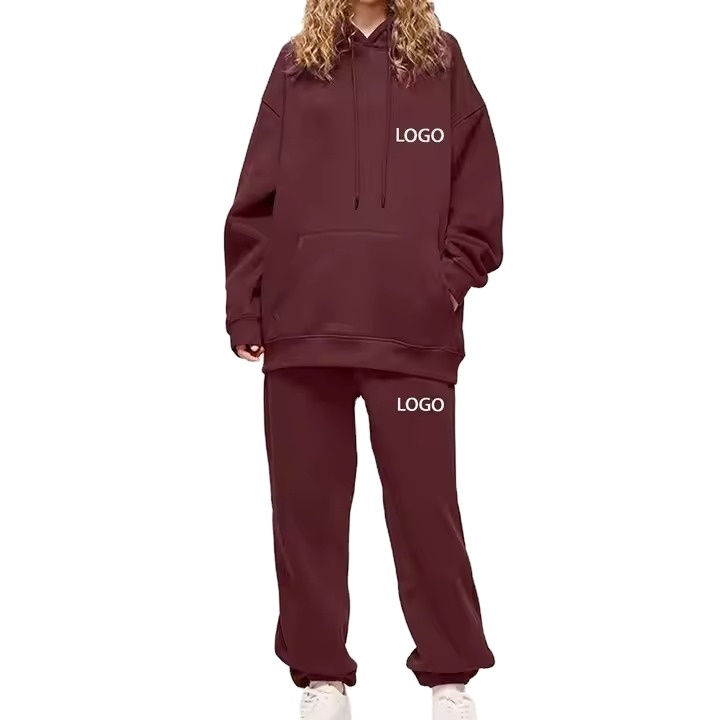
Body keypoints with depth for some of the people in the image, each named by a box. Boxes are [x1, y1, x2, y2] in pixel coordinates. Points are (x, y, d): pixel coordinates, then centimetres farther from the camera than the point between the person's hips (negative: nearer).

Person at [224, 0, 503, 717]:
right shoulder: (296, 64, 11)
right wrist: (245, 308, 2)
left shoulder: (441, 60, 9)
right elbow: (255, 201, 8)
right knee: (306, 502, 6)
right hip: (301, 323, 2)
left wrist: (454, 280, -5)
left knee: (424, 501, 2)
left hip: (414, 329, -1)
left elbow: (478, 195, 6)